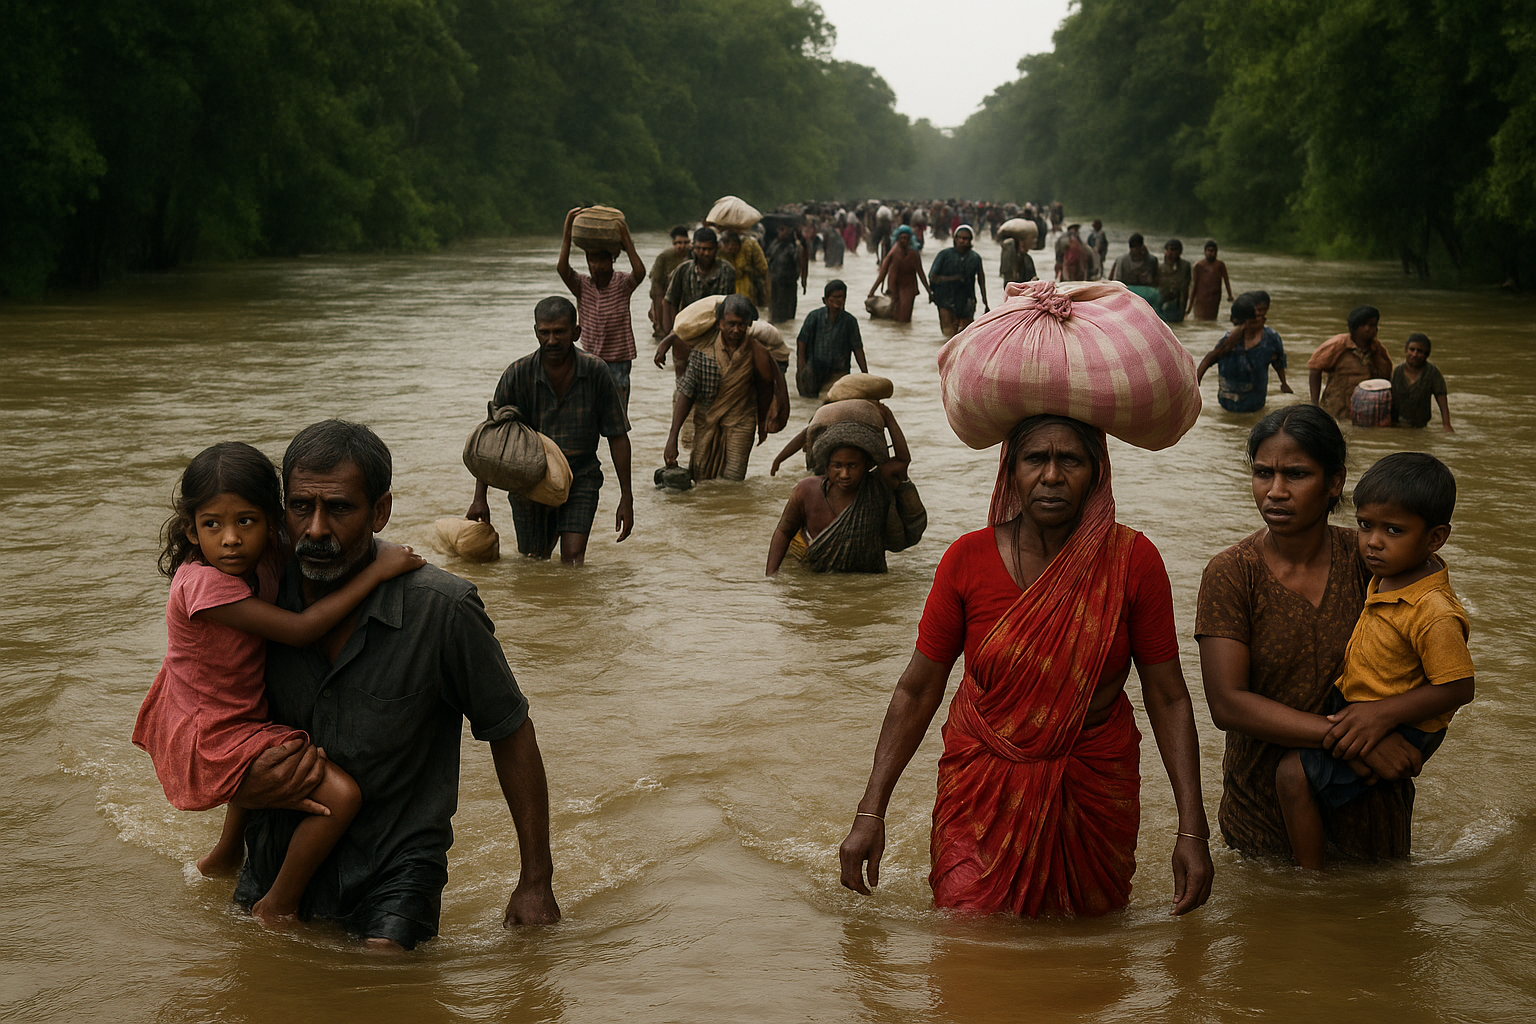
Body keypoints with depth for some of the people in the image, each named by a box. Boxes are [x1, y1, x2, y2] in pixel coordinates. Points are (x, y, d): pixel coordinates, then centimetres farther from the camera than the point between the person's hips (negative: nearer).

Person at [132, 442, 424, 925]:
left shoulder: (264, 561, -4)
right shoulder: (205, 583, -29)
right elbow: (302, 628, -33)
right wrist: (376, 571, -32)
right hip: (208, 739, -10)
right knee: (340, 795, -19)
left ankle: (226, 854, 53)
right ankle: (277, 909, -2)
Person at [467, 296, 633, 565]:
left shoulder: (595, 373, -10)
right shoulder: (518, 375, -11)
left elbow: (618, 437, -3)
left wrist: (626, 498, -4)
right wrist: (480, 498, -9)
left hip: (580, 478, -1)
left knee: (572, 559, -14)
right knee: (534, 559, 10)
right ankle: (551, 531, 42)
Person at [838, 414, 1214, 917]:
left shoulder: (1132, 560, -13)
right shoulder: (968, 560, -12)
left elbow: (1168, 698, -7)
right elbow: (917, 691, -5)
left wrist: (1192, 829, -13)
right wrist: (870, 814, -9)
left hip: (1094, 786, 1)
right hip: (985, 778, 0)